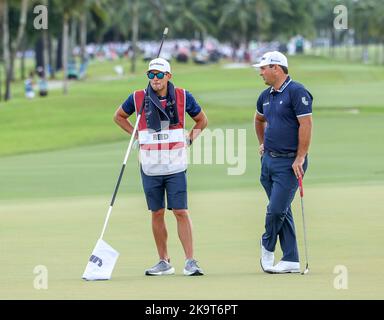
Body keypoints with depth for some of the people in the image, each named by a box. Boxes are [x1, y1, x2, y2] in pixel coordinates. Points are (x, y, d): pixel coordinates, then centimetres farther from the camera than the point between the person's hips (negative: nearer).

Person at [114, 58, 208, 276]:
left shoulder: (183, 97, -1)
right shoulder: (138, 98, 0)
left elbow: (202, 120, 15)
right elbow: (119, 116, 18)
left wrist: (190, 139, 3)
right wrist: (136, 135, 7)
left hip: (176, 166, -1)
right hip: (150, 166, 2)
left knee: (181, 212, -6)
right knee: (157, 213, 6)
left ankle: (190, 261, -5)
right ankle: (164, 262, 14)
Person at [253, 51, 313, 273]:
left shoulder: (297, 92, -12)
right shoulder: (266, 96, 13)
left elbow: (306, 124, -17)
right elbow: (259, 119, 34)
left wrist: (300, 158, -20)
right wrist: (262, 143, 27)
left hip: (289, 162, -8)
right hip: (269, 160, 8)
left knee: (277, 209, -10)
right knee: (281, 210, 7)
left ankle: (268, 247, 13)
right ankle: (291, 261, 10)